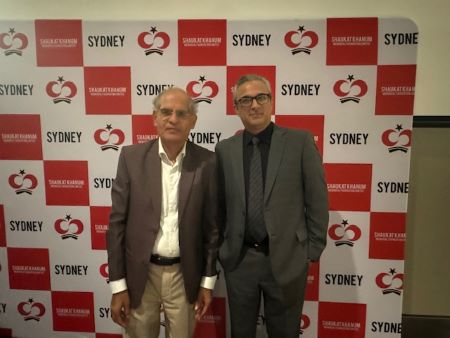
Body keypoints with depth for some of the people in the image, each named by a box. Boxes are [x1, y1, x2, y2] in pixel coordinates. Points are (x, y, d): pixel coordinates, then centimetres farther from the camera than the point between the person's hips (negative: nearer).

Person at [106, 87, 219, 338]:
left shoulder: (207, 162, -7)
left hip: (185, 275, 0)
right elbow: (117, 222, -4)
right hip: (139, 273, 0)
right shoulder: (132, 157, -6)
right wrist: (117, 285, -4)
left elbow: (212, 225, -1)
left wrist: (208, 281, 1)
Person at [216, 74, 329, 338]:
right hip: (238, 260, 2)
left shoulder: (300, 142, -5)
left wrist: (313, 251, -3)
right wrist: (220, 248, 6)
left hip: (286, 259, -2)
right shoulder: (224, 149, 2)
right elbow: (219, 205, 6)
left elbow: (317, 201, -4)